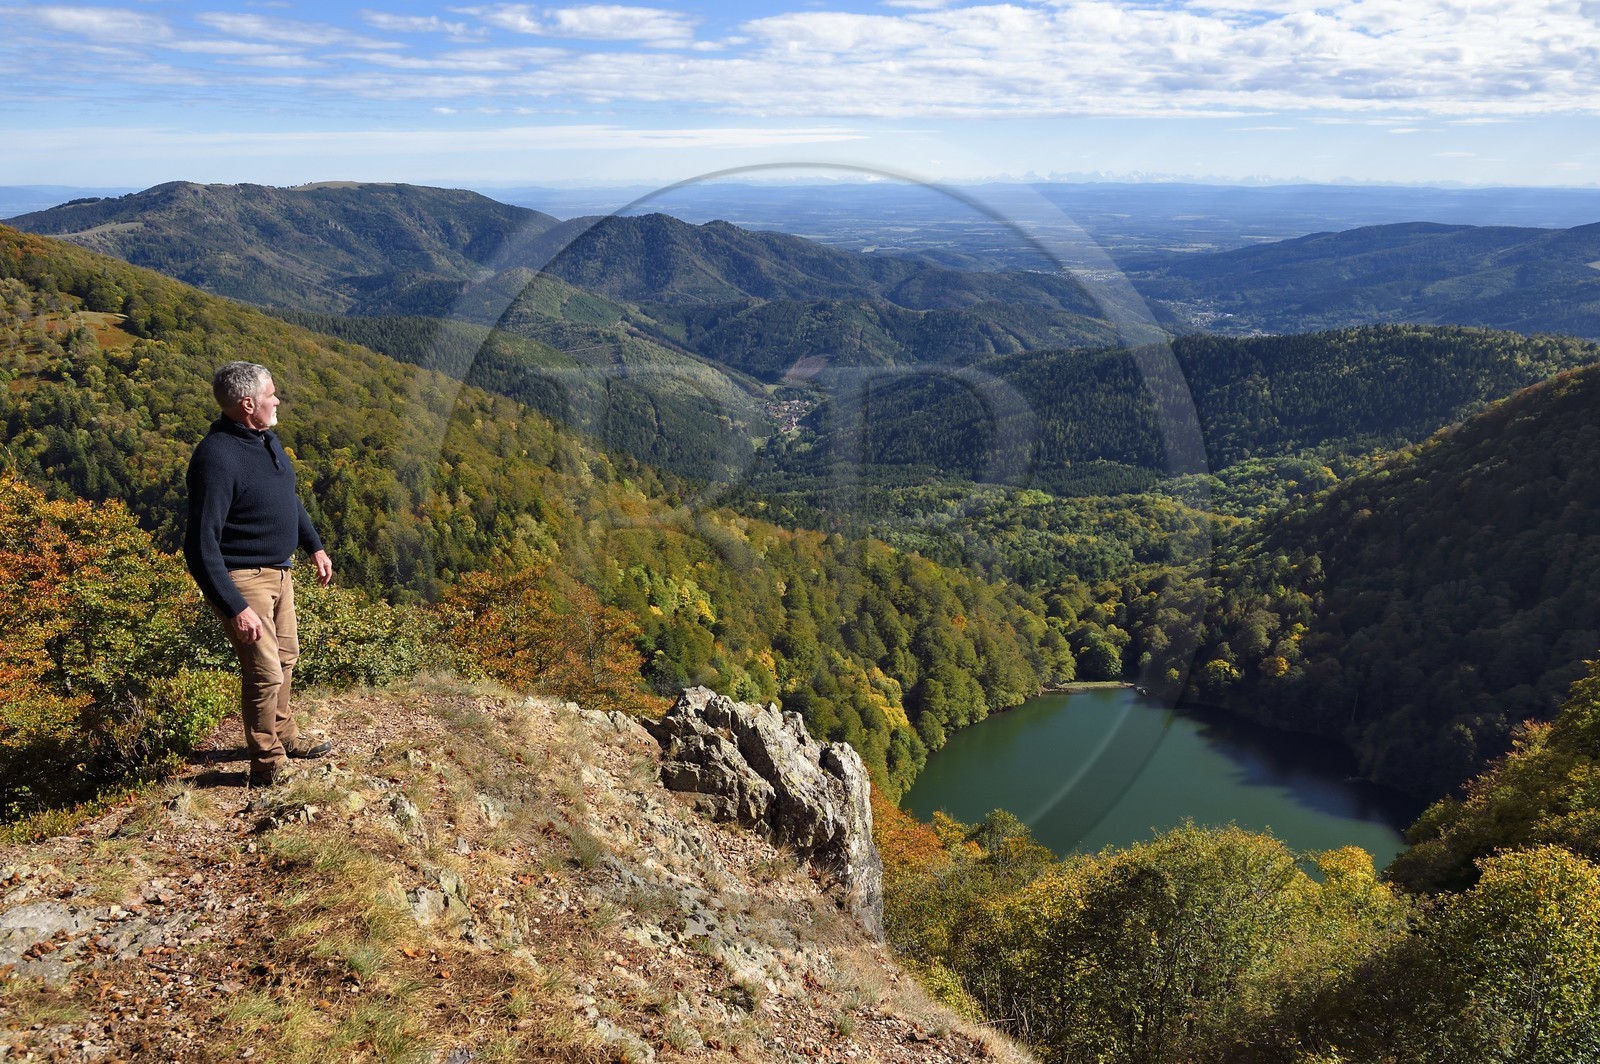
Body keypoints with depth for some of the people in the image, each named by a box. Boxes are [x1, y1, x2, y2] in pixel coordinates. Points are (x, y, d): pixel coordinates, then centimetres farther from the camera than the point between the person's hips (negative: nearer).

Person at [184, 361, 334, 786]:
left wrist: (315, 547, 20)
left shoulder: (266, 439, 2)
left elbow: (290, 498, 21)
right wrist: (235, 608, -30)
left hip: (278, 571, 9)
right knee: (265, 672, -4)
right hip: (242, 578, -9)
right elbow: (201, 546, -28)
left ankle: (284, 736, 41)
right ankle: (268, 766, 13)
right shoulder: (217, 457, -26)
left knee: (285, 657, 21)